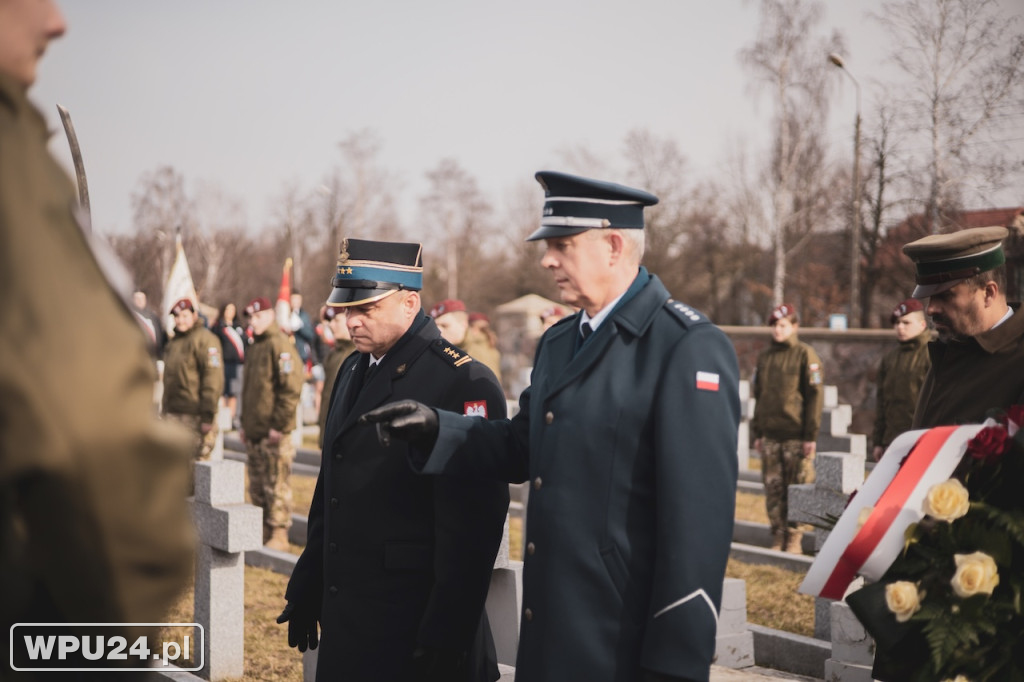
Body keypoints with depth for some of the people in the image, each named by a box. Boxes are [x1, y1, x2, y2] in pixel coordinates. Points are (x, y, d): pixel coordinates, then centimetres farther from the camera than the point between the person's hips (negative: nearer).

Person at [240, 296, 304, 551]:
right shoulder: (254, 348, 18)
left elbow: (291, 389, -17)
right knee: (257, 488, 13)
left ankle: (279, 536, -1)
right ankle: (263, 533, 22)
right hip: (254, 432, 9)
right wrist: (245, 424, 20)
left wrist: (280, 425, -19)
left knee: (276, 486, -5)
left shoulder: (281, 346, -10)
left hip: (274, 433, -9)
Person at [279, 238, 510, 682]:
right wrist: (306, 589, 17)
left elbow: (470, 525, -18)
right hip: (344, 619, 7)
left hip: (410, 626, -7)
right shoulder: (354, 370, 12)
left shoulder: (464, 384, -15)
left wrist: (445, 639, -19)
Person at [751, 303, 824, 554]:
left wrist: (810, 435, -10)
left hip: (796, 436, -5)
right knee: (773, 488, 5)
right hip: (770, 435, 5)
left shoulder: (805, 355, -2)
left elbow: (815, 396, -5)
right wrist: (757, 432, 13)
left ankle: (795, 537, 5)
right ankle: (778, 536, 12)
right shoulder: (764, 356, 15)